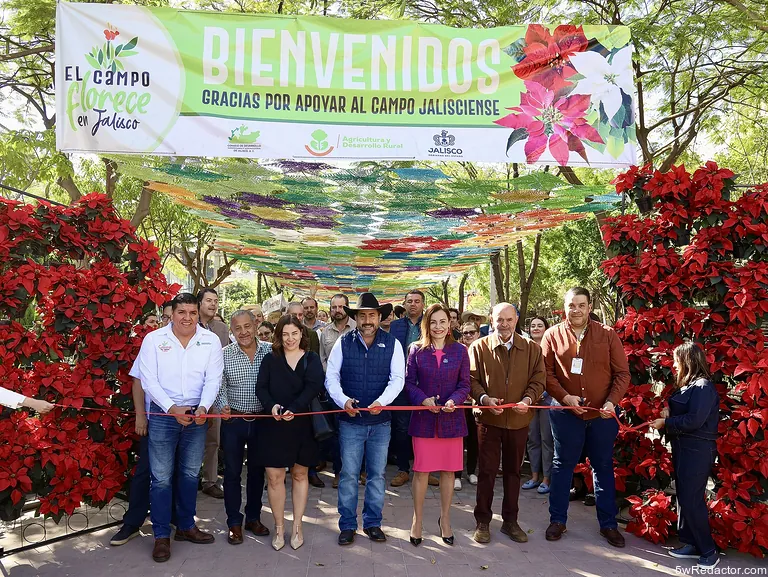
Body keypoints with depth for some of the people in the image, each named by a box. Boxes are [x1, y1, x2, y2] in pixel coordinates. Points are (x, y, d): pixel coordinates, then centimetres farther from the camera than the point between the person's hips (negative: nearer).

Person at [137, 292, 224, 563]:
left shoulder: (211, 340, -2)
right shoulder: (153, 339, -6)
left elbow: (213, 379, -4)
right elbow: (148, 380, -9)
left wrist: (203, 407, -20)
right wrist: (172, 408, -19)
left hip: (196, 415, 2)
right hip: (163, 414, -2)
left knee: (190, 474, 15)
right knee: (161, 477, 2)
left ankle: (186, 526, 31)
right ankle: (162, 535, 16)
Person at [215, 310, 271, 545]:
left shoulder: (269, 351, -3)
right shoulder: (224, 354, -5)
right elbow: (219, 386, -7)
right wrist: (223, 405, -25)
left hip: (262, 419, 1)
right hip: (234, 420, -1)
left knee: (257, 470, 14)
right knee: (232, 471, 7)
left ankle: (253, 517, 30)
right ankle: (234, 523, 21)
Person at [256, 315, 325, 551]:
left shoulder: (311, 359, 1)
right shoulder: (270, 359, 5)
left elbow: (313, 387, -13)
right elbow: (261, 387, -3)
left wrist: (294, 409, -27)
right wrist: (271, 406, -23)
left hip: (302, 424, 0)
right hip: (274, 425, 0)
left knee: (299, 474, 11)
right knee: (274, 477, 0)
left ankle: (297, 526, 24)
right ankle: (279, 528, 17)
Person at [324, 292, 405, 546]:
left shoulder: (392, 344, -2)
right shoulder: (343, 343, -2)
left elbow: (397, 379, -8)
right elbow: (331, 377, -3)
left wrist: (381, 402, -24)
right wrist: (343, 400, -21)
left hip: (380, 421, 1)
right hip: (350, 420, 0)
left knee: (377, 474, 11)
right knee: (348, 474, 5)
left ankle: (372, 523, 27)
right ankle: (347, 525, 20)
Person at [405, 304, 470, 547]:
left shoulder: (460, 350, 1)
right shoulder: (417, 349, -1)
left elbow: (465, 385, 2)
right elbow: (409, 382, -1)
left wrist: (454, 400, -17)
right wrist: (423, 400, -18)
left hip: (451, 418, 1)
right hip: (423, 418, -1)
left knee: (448, 470, 10)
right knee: (421, 469, 5)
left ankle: (445, 518, 29)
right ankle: (417, 519, 22)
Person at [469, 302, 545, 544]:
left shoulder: (531, 348, 2)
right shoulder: (479, 347, -3)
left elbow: (538, 379, 1)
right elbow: (472, 379, -4)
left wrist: (527, 399, -16)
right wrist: (484, 398, -20)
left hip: (519, 420, 2)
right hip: (489, 418, -2)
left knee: (513, 470, 15)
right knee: (487, 470, 5)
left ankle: (510, 520, 29)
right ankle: (483, 521, 19)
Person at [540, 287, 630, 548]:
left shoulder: (607, 335, -1)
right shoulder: (553, 335, -2)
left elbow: (622, 373, -1)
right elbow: (546, 373, -4)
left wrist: (611, 401, -14)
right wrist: (565, 397, -16)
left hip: (603, 414, 1)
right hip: (566, 413, -1)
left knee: (603, 467, 13)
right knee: (562, 465, 10)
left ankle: (608, 524, 27)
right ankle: (557, 519, 24)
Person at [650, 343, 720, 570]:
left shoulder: (703, 387, -15)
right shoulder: (687, 386, 14)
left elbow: (694, 420, -22)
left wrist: (665, 423, -13)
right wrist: (668, 411, 0)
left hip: (697, 451, -10)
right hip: (683, 448, 10)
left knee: (692, 500, -6)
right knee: (684, 498, 13)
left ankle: (708, 551, 5)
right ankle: (691, 544, 22)